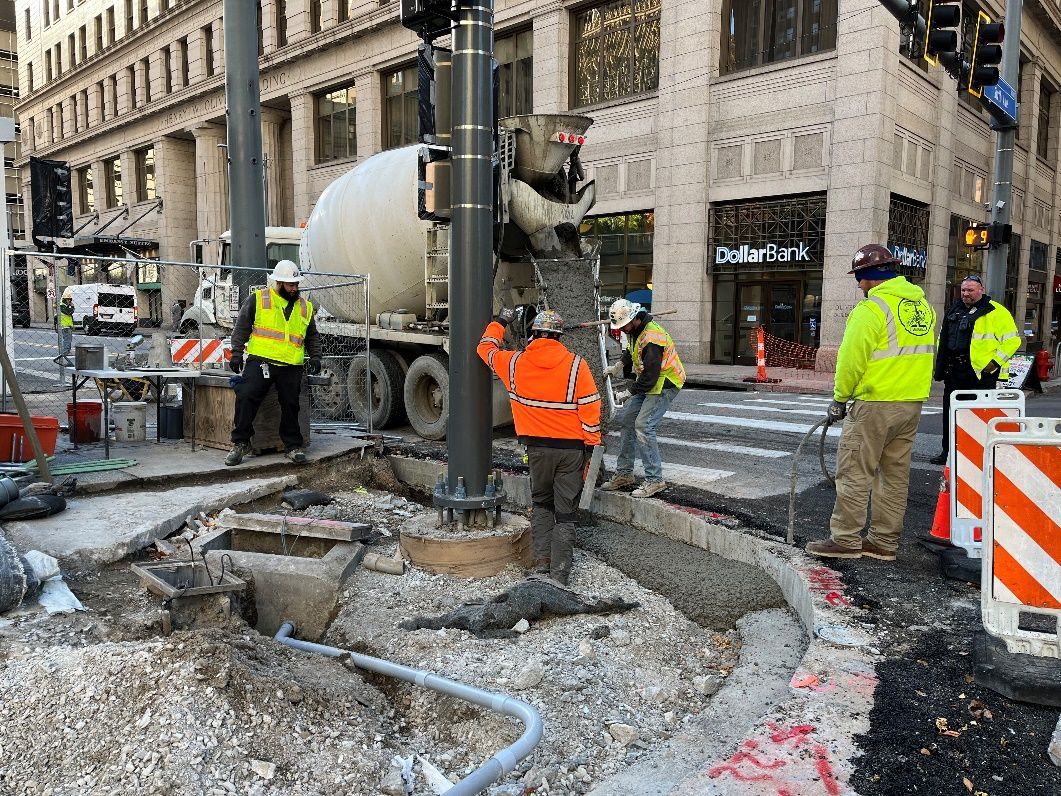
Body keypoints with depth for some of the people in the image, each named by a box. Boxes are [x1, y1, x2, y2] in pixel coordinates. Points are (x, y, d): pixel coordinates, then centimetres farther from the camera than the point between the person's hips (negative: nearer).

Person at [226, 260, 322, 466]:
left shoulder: (305, 307, 16)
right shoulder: (258, 299, 6)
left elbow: (312, 337, 24)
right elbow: (241, 328, 6)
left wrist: (315, 357, 10)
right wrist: (237, 353, -2)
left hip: (292, 366, 3)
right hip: (260, 361, -2)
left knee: (290, 405, 2)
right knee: (246, 398, -12)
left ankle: (293, 446, 15)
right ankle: (240, 443, 0)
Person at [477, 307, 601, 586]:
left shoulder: (515, 363, -2)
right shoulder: (576, 365, -8)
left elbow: (486, 348, 17)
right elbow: (590, 407, -7)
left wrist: (499, 322, 31)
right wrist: (592, 442, 3)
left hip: (537, 447, 1)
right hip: (571, 447, -1)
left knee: (541, 503, 21)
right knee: (565, 510, 6)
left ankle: (541, 560, 14)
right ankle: (559, 572, 8)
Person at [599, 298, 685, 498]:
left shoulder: (651, 338, -28)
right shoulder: (635, 331, 4)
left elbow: (650, 376, -28)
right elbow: (630, 353, 27)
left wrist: (628, 393, -20)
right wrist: (617, 367, 13)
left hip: (664, 384, -10)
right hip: (647, 384, 10)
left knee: (643, 425, -20)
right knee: (626, 420, 10)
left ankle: (654, 480, -12)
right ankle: (624, 473, 19)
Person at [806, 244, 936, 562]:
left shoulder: (871, 309, -15)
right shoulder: (922, 303, 12)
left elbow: (851, 360, -15)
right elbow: (920, 353, 15)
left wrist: (840, 399, -4)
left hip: (875, 404, -8)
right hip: (912, 403, 9)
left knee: (854, 473, -1)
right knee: (895, 474, 13)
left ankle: (845, 540, 3)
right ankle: (884, 542, 20)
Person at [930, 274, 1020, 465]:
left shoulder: (995, 312, -6)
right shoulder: (954, 310, 15)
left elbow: (1012, 340, -8)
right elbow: (943, 338, 24)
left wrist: (995, 362, -13)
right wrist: (941, 365, 17)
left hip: (981, 373, -7)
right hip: (954, 372, 7)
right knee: (950, 413, 12)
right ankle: (947, 452, 23)